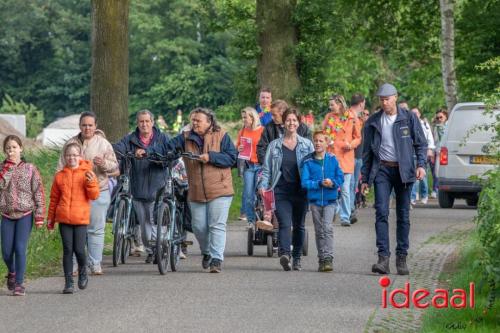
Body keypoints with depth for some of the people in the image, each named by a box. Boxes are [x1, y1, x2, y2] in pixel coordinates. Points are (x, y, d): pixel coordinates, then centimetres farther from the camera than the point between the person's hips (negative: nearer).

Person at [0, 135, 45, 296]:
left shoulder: (30, 169, -1)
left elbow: (38, 193, -2)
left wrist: (39, 216, -7)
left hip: (25, 214, -2)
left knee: (20, 248, -12)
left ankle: (19, 284, -5)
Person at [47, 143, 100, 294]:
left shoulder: (87, 173, 1)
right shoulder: (60, 176, 7)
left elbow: (94, 196, -2)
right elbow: (54, 198, 14)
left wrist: (91, 183, -19)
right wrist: (50, 218, 16)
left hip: (81, 218, -2)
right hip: (64, 219, 2)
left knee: (79, 249, -6)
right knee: (67, 250, 1)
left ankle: (83, 274, 22)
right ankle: (69, 283, 7)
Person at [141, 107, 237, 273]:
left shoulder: (221, 136, -3)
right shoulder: (186, 138, 6)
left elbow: (232, 158, -9)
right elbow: (167, 147, -2)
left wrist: (210, 157, -18)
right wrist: (147, 151, -16)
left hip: (219, 191, -4)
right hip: (196, 192, 4)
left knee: (217, 226, -7)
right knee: (199, 226, 9)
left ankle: (216, 259, -5)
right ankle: (206, 253, 34)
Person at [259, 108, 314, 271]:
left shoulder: (307, 144, 9)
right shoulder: (274, 145, 9)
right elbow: (266, 169, 9)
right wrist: (263, 185, -7)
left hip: (300, 191, 1)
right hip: (281, 192, -1)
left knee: (298, 226, 9)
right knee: (284, 223, -18)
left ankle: (297, 258, 19)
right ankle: (284, 254, -35)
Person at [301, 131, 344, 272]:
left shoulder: (332, 160, 0)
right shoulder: (308, 161, -1)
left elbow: (340, 178, 2)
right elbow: (305, 182, -6)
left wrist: (332, 183, -18)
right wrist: (319, 184, -19)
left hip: (330, 200, -2)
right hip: (315, 200, 2)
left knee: (327, 228, -17)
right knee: (319, 231, 10)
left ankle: (328, 258, -18)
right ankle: (322, 260, 18)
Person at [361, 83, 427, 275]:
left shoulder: (409, 118, 3)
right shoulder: (373, 122, 7)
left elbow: (421, 143, 5)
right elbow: (367, 151, 11)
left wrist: (421, 164, -10)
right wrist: (365, 178, 8)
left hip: (403, 171, 0)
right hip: (382, 170, 0)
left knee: (403, 215, 4)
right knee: (381, 212, -13)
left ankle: (402, 258, 11)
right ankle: (383, 258, -17)